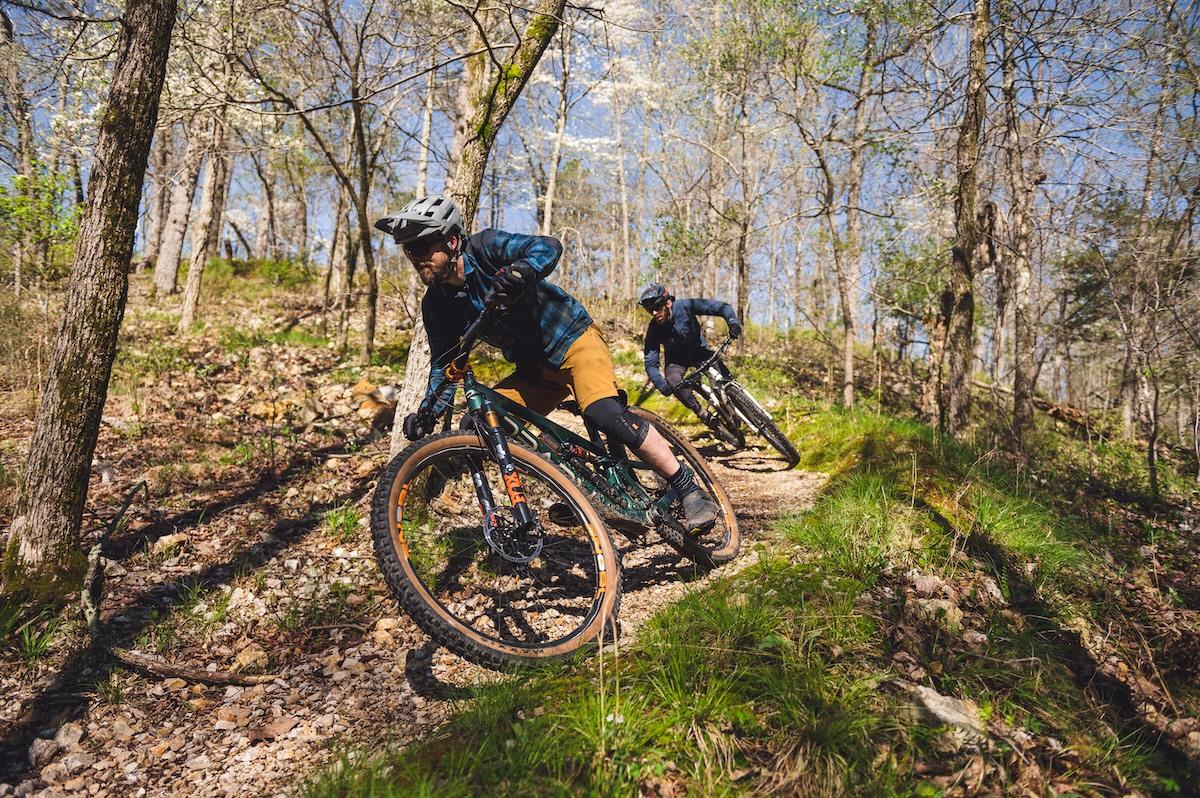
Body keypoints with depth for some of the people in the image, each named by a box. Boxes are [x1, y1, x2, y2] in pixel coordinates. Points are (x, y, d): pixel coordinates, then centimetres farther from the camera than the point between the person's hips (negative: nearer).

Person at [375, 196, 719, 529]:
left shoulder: (485, 248, -18)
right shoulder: (435, 305, -2)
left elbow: (548, 247, -32)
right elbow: (444, 364, 2)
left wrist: (520, 272, -52)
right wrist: (428, 411, -13)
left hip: (572, 340, -7)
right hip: (534, 369, 7)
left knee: (605, 415, -30)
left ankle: (691, 492, -15)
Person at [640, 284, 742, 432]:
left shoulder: (684, 307, -27)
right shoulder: (653, 330, -23)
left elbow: (721, 307, -29)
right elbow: (650, 363, -22)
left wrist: (732, 321, -50)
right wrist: (662, 385, -38)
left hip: (698, 351, 0)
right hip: (675, 360, 0)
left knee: (720, 369, -30)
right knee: (673, 381, -32)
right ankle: (703, 414, -16)